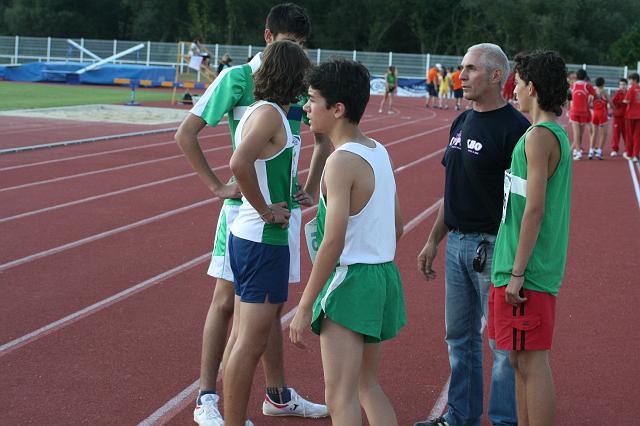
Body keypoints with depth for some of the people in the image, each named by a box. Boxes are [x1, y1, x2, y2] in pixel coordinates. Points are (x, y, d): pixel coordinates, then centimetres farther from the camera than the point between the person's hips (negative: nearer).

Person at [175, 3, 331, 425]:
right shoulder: (237, 78, -8)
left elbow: (324, 139, 22)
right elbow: (186, 133, -6)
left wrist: (311, 189, 12)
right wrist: (216, 186, -8)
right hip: (244, 205, -4)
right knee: (226, 300, 0)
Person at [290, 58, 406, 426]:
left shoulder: (342, 162, -18)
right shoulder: (380, 152, 8)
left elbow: (333, 243, -22)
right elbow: (397, 227, 14)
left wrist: (304, 307, -17)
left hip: (350, 282, -9)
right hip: (385, 274, 9)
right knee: (367, 384, 22)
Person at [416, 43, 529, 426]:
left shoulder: (514, 128, -14)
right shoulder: (462, 123, 12)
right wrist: (434, 240, 18)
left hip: (494, 247, -9)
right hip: (457, 242, 9)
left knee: (501, 341, 1)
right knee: (460, 336, 16)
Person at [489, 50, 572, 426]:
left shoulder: (539, 137, -15)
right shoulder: (559, 134, 15)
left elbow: (534, 208, -20)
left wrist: (517, 273, -19)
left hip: (528, 272, -10)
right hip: (543, 269, 10)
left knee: (532, 362, -5)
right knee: (522, 359, 16)